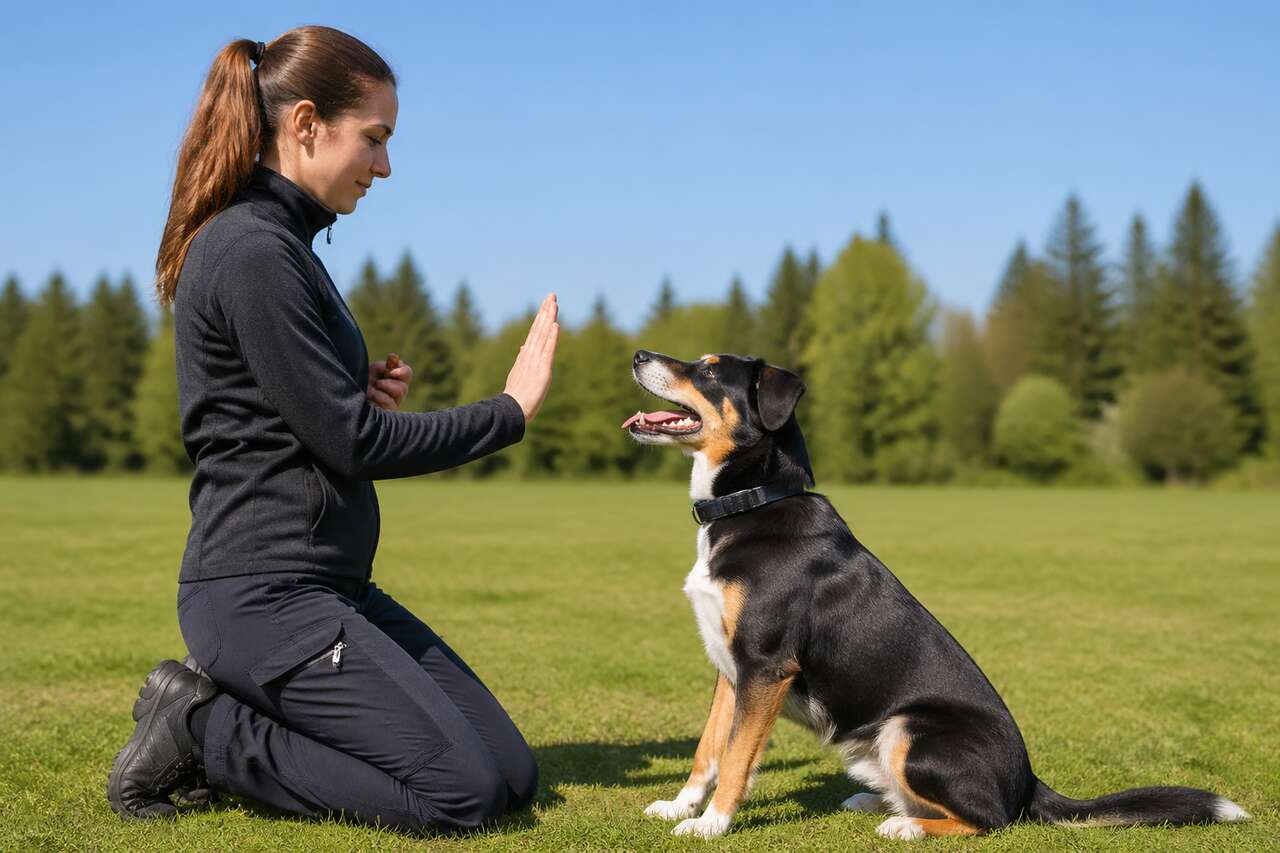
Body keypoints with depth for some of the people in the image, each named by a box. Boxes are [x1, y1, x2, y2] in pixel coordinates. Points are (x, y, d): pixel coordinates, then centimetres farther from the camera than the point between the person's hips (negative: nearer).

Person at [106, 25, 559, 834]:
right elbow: (351, 442, -16)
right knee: (462, 791, -12)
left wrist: (369, 396, 1)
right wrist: (510, 411, -5)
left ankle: (219, 707, 11)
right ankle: (201, 727, -1)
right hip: (262, 593, -10)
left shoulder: (280, 243, 14)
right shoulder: (251, 251, -16)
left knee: (514, 775, 6)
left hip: (331, 584, 10)